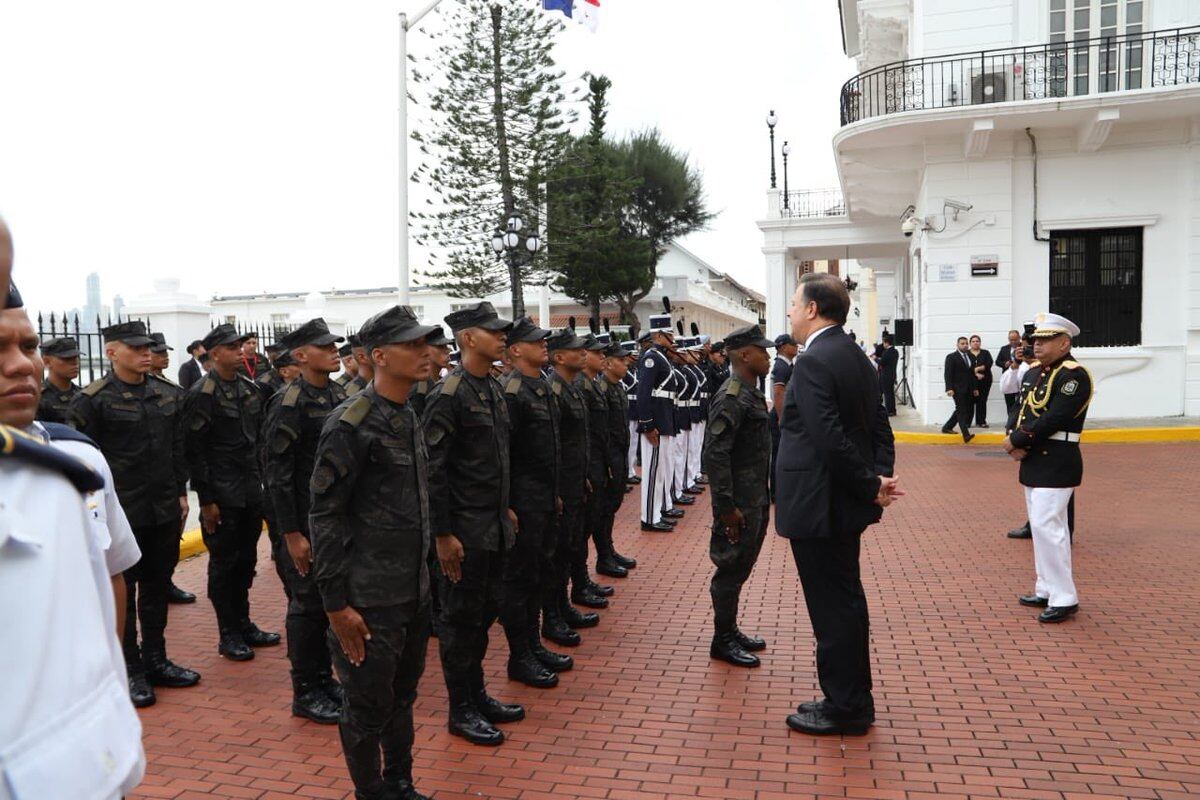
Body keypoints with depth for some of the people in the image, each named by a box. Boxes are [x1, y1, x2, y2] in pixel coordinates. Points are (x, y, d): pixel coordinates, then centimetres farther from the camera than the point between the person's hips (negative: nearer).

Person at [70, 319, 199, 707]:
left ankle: (156, 660, 28)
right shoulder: (91, 400, -10)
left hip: (165, 512, 5)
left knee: (157, 587, 15)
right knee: (122, 592, 6)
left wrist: (181, 493, 10)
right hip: (122, 514, -5)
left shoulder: (167, 395, 7)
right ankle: (131, 670, 18)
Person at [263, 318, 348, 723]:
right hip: (306, 524, -7)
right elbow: (278, 475, -16)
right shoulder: (289, 404, -15)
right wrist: (291, 535, -17)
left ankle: (324, 679, 30)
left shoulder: (340, 396, 8)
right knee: (308, 606, 4)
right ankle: (305, 693, 18)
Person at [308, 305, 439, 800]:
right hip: (370, 600, -8)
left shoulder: (408, 419, 8)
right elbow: (325, 516, -17)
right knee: (367, 707, 8)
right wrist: (336, 604, -17)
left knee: (402, 696, 21)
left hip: (414, 592, 8)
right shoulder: (351, 424, -17)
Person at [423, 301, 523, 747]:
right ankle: (461, 710, 19)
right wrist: (443, 534, -19)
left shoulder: (494, 389, 11)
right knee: (462, 618, 5)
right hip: (465, 529, -8)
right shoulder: (449, 395, -16)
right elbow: (433, 469, -18)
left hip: (495, 525, 8)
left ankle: (477, 695, 32)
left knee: (484, 612, 18)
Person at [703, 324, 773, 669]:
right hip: (739, 503, -10)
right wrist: (727, 507, -23)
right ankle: (723, 640, 15)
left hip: (756, 499, 10)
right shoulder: (731, 398, -20)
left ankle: (731, 631, 31)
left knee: (740, 568, 18)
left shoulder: (751, 393, 11)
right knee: (731, 570, 2)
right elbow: (715, 454, -25)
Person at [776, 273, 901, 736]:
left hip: (819, 505, -10)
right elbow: (880, 428, 10)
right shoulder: (857, 358, 11)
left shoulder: (813, 361, -19)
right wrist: (879, 478, -2)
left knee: (832, 607, 2)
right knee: (846, 601, 18)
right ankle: (852, 700, 32)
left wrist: (872, 486, -17)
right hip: (844, 503, 10)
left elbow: (831, 438, -26)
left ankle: (845, 708, 16)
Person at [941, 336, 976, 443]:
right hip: (958, 389, -7)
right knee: (961, 411, -9)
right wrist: (949, 388, -17)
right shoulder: (951, 357, -3)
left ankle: (947, 427, 20)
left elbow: (972, 373, 18)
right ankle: (966, 434, -14)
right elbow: (948, 374, -8)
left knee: (967, 410, 9)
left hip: (968, 390, 7)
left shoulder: (970, 356, 15)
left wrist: (975, 388, 14)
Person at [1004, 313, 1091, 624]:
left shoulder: (1073, 375, -14)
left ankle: (1064, 599, -1)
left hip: (1056, 463, -9)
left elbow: (1053, 420, -22)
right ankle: (1047, 590, 24)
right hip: (1035, 461, 9)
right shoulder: (1039, 373, 14)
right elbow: (1023, 410, 11)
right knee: (1042, 526, 14)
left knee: (1047, 526, -9)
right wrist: (1017, 441, -8)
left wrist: (1016, 442, -15)